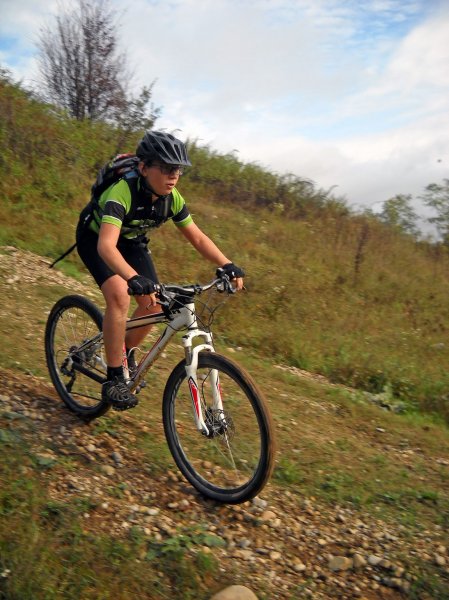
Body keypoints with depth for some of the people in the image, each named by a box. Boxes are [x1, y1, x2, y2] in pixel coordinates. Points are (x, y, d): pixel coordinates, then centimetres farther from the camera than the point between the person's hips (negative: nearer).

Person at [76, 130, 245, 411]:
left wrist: (227, 265, -26)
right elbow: (106, 245, -50)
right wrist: (135, 279, -65)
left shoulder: (172, 198, -20)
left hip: (131, 241, 6)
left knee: (153, 303, -7)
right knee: (119, 295, -29)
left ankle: (127, 355, 21)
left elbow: (198, 237, -11)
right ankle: (114, 378, -16)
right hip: (96, 238, -6)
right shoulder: (122, 191, -38)